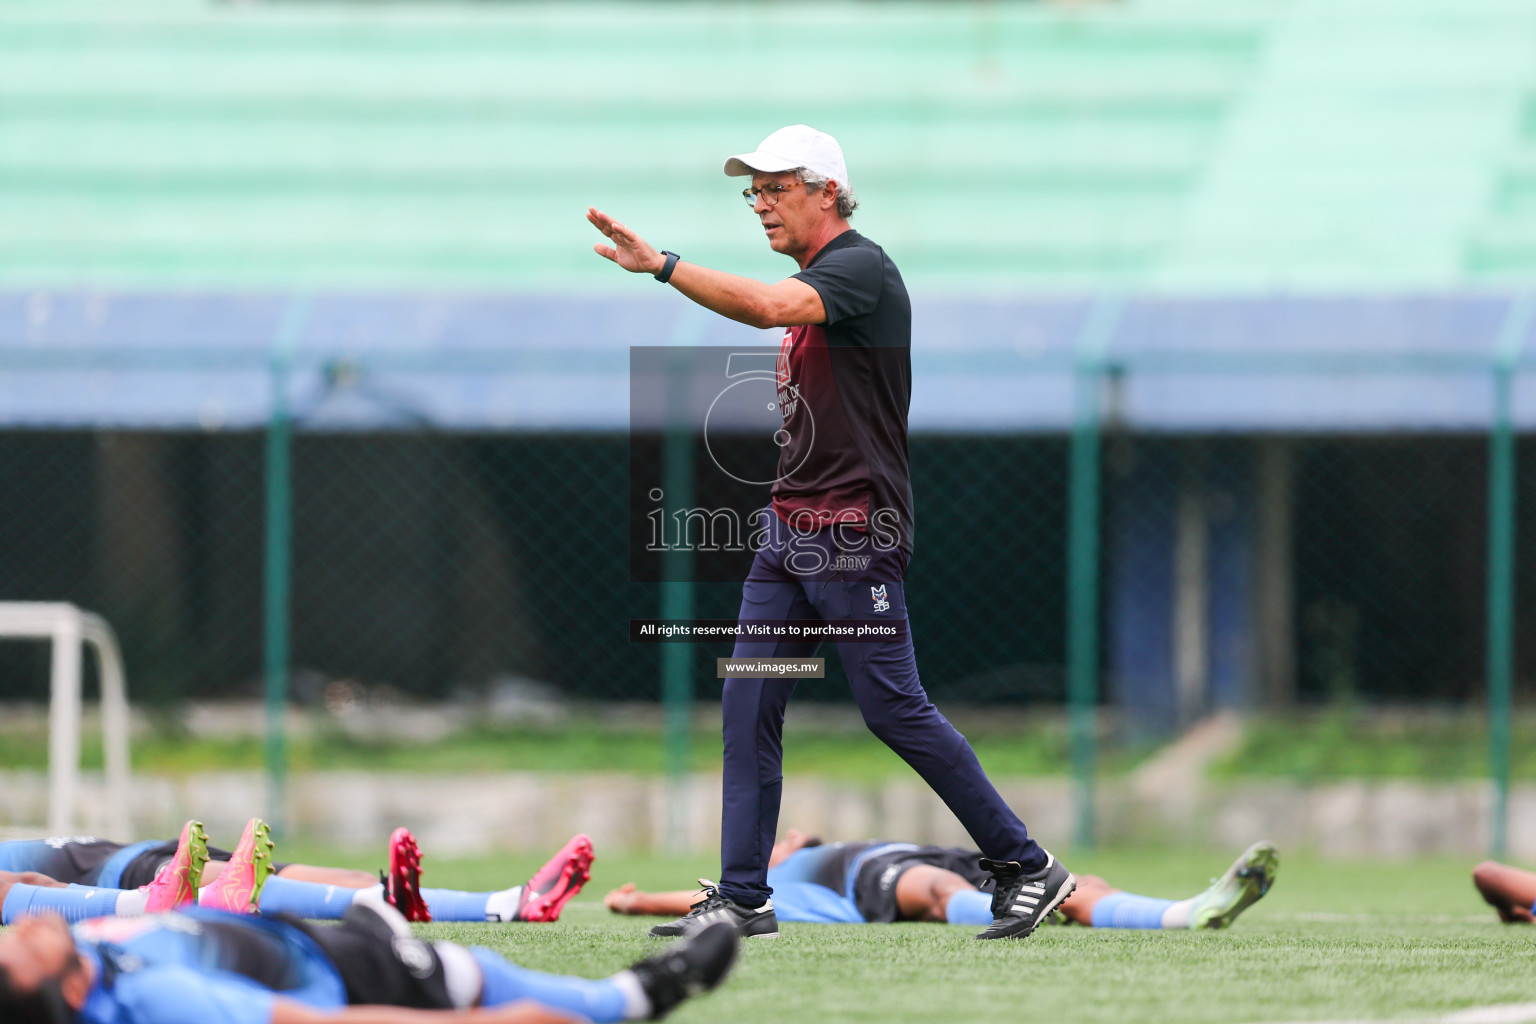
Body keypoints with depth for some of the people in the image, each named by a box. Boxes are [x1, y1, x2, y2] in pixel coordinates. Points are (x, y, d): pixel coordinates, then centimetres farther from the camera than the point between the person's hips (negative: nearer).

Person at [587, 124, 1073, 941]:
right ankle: (743, 898, 4)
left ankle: (1027, 867, 2)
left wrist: (661, 266, -33)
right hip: (788, 533, 9)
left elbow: (769, 307, -30)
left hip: (856, 535, -9)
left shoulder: (861, 267, -13)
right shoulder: (807, 284, 17)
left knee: (894, 710, -8)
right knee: (748, 704, 2)